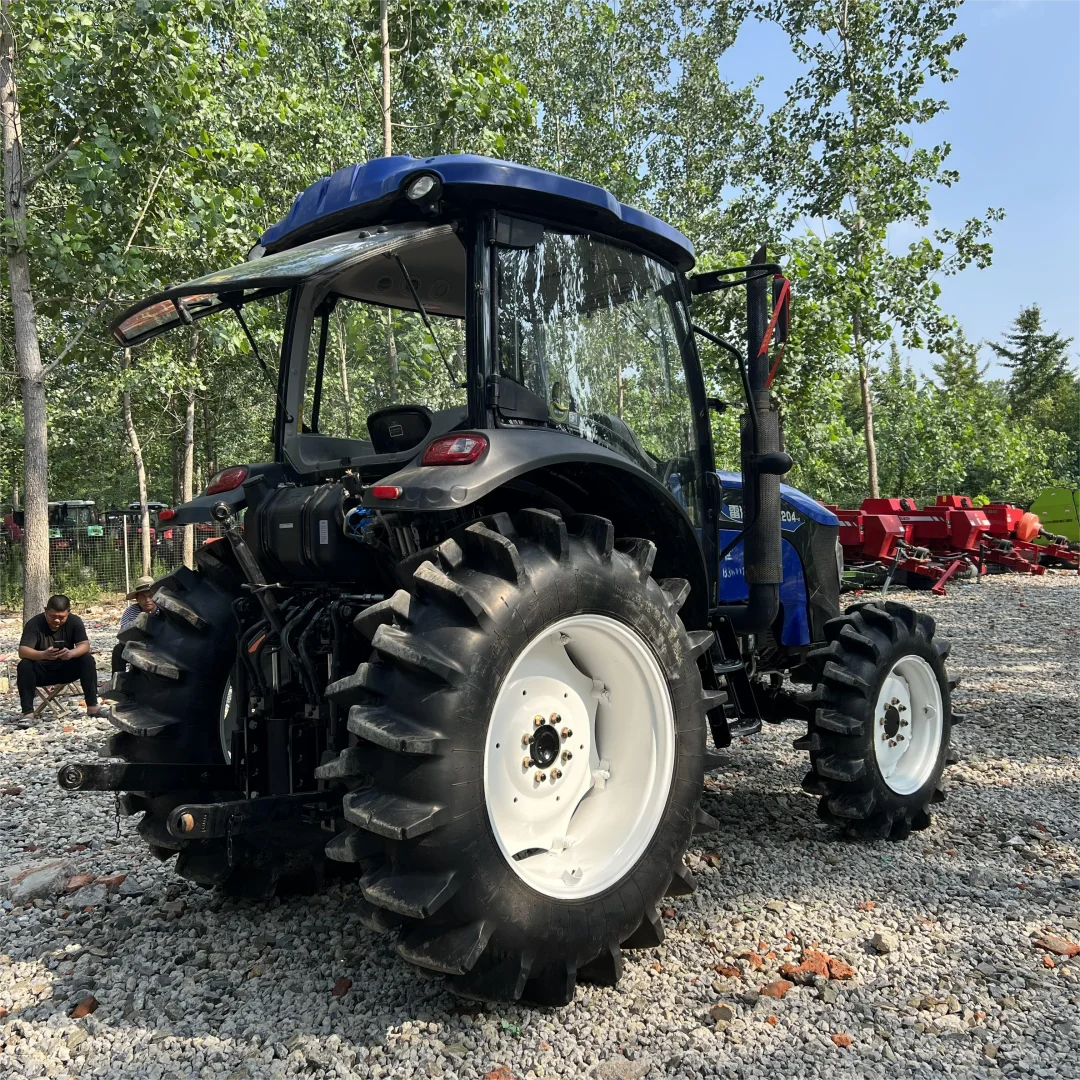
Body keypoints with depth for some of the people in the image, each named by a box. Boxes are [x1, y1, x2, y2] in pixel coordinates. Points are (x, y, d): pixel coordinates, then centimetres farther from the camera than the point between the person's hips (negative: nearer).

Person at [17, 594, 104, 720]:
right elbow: (22, 651, -28)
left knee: (87, 660, -25)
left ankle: (92, 706, -21)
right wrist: (43, 654, -49)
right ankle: (28, 712, -29)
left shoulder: (75, 621, -12)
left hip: (66, 669, 1)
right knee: (24, 666, -30)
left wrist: (71, 653, -45)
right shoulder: (34, 624, -17)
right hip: (42, 672, -1)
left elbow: (85, 646, -21)